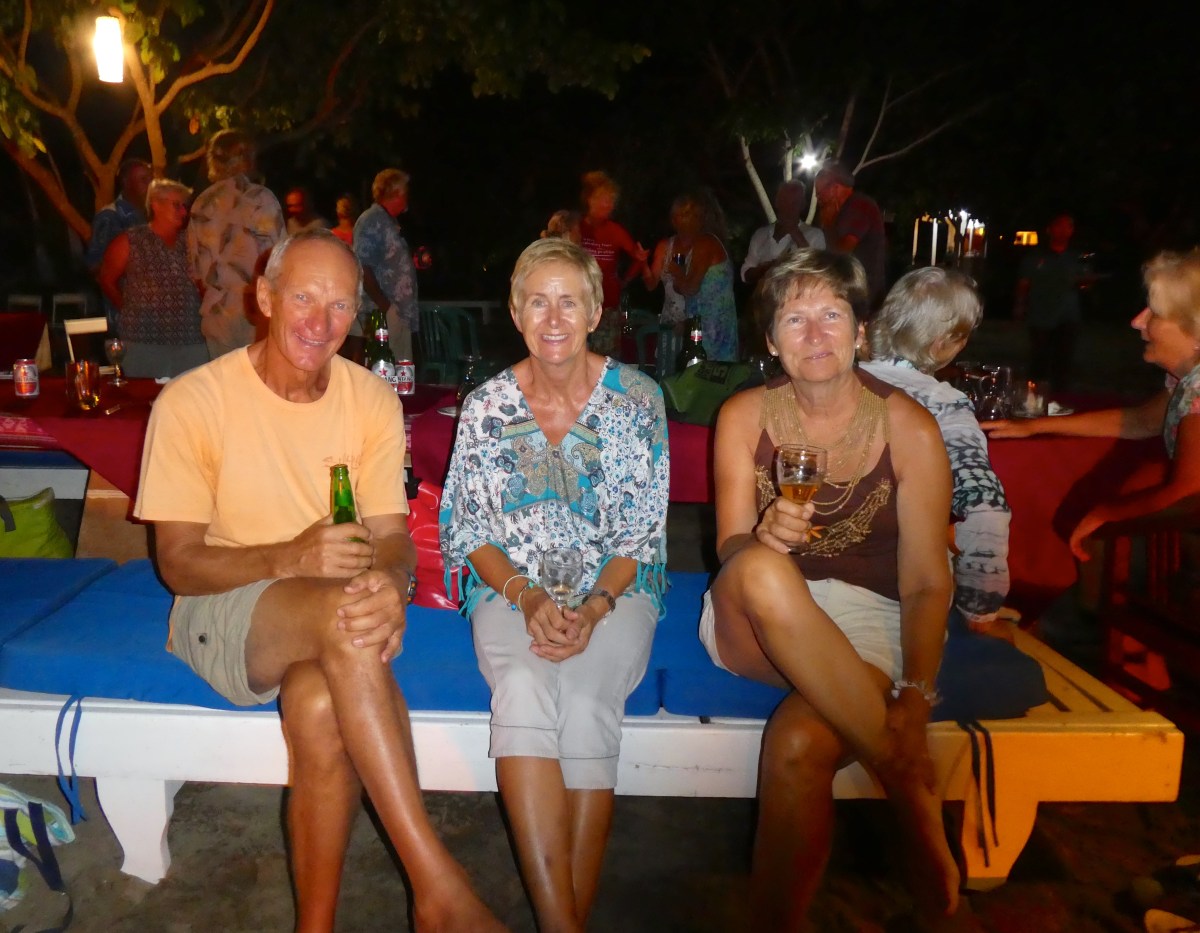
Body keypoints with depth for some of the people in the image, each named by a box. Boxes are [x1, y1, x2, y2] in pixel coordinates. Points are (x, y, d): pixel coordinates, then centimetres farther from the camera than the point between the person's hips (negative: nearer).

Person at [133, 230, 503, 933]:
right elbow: (178, 563, -7)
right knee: (341, 611, -36)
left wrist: (391, 585, -28)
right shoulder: (193, 401, -7)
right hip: (221, 614, -2)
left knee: (322, 707, -35)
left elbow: (393, 537, -2)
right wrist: (288, 559, -26)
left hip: (332, 624, 2)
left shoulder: (374, 400, 1)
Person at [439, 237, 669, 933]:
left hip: (614, 590, -1)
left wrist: (593, 607, -17)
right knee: (523, 685, -31)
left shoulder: (636, 397, 0)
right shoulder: (486, 406, 3)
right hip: (512, 589, 1)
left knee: (587, 699, -31)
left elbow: (642, 530, -2)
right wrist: (527, 596, -14)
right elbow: (469, 531, 4)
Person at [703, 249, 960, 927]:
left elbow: (926, 582, -7)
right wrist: (762, 538, -29)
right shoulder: (745, 415, -1)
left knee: (799, 743, -35)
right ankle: (912, 788, -26)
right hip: (757, 624, 2)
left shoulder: (909, 427, -6)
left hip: (864, 623, -1)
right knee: (761, 568, -36)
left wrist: (915, 701, -22)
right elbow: (730, 552, -3)